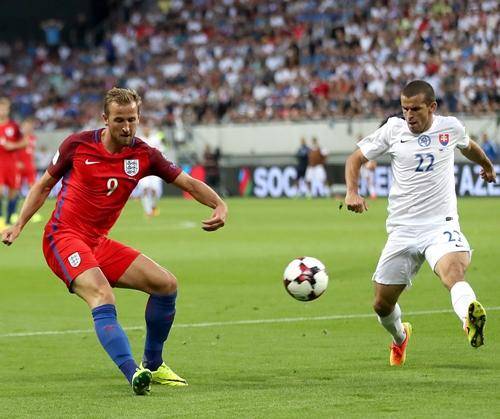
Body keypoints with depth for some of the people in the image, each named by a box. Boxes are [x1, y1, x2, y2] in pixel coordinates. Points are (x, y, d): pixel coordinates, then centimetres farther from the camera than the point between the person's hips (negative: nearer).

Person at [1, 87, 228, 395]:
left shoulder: (144, 155, 2)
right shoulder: (78, 145, -6)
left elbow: (188, 183, 2)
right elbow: (44, 185, 8)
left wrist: (220, 205, -16)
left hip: (99, 243, 6)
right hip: (64, 237, -6)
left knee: (166, 284, -3)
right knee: (103, 297, -30)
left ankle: (152, 366, 15)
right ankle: (133, 373, -44)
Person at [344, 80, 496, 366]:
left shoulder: (450, 127, 4)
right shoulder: (393, 130, 2)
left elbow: (468, 146, 28)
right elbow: (356, 158, 10)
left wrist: (487, 166, 49)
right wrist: (352, 192, -9)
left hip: (442, 225, -2)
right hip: (402, 230, 2)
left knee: (454, 270, -35)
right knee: (383, 304, 5)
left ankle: (471, 320, -64)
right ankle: (400, 337, 39)